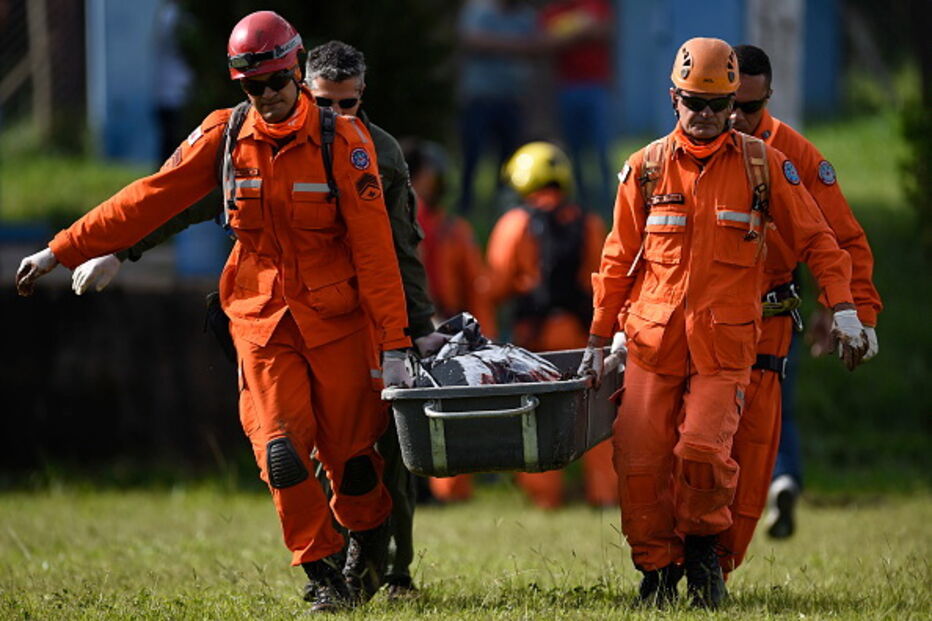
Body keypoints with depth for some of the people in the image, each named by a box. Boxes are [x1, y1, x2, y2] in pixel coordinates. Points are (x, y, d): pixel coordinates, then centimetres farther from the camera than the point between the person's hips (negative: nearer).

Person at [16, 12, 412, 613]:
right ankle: (325, 576, 2)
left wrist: (394, 343, -13)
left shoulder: (343, 141, -10)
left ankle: (369, 547, 32)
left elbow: (374, 247, -10)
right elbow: (151, 199, 4)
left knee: (349, 451, 3)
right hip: (262, 319, 2)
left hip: (336, 319, -2)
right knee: (282, 453, -11)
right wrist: (61, 251, 3)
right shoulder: (223, 136, -1)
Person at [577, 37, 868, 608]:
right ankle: (657, 569, 15)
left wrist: (844, 311, -2)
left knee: (704, 449, -18)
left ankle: (702, 544, 11)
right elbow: (619, 259, 13)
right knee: (640, 461, -4)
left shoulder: (762, 164, 3)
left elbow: (815, 239, 8)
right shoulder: (647, 168, 6)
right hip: (654, 340, 2)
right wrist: (598, 340, 14)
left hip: (725, 342, -2)